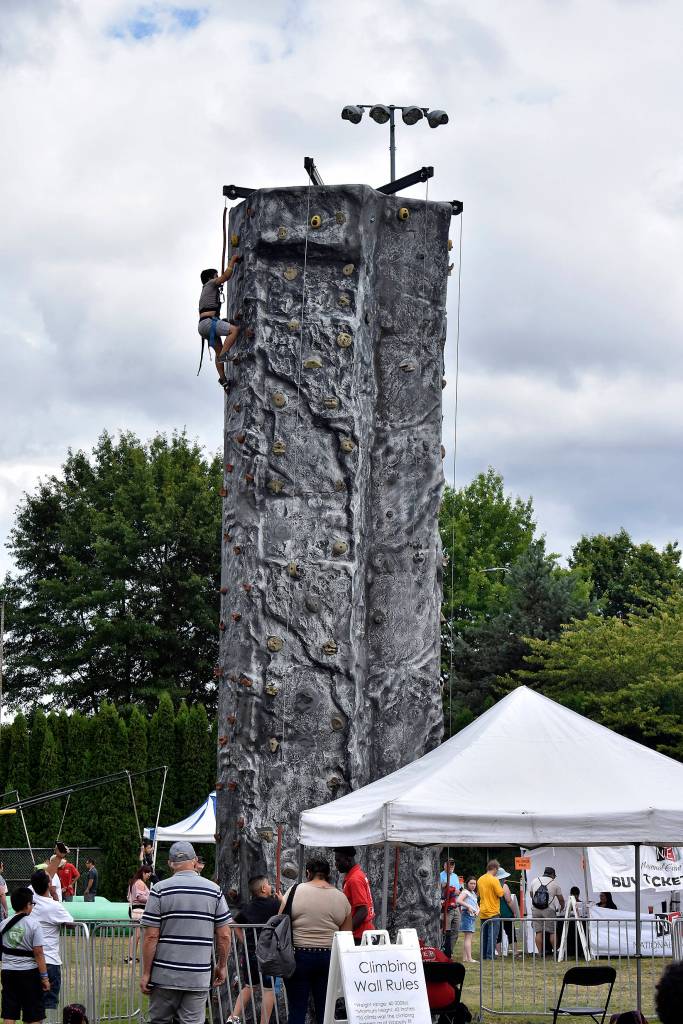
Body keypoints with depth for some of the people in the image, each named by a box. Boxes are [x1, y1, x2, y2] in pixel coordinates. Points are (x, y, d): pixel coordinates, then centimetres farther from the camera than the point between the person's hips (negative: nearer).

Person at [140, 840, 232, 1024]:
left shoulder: (159, 890, -4)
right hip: (199, 977, 1)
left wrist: (146, 973, -1)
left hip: (165, 975, -1)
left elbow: (151, 937, -7)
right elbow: (224, 936, 4)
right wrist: (221, 966, 17)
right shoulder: (214, 890, 3)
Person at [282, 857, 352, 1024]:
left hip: (298, 957, -2)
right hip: (329, 958, 3)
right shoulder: (341, 898, 5)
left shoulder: (295, 891, -3)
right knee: (324, 1010, 7)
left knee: (297, 1010, 1)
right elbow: (346, 934, 8)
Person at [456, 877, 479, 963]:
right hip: (467, 914, -10)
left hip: (472, 916, 10)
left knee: (466, 938, 11)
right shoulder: (465, 892, -7)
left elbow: (476, 904, 25)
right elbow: (459, 900, -23)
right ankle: (469, 959, -18)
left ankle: (465, 958, 14)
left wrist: (478, 910, 3)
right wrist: (468, 906, -22)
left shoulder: (473, 893, 20)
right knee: (468, 937, -13)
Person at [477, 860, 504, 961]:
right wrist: (499, 884, -1)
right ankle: (490, 955, -8)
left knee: (484, 935, 13)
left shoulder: (480, 880, 8)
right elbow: (500, 893, -15)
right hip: (493, 912, -7)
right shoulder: (494, 880, -14)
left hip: (483, 912, 7)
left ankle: (483, 955, 15)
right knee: (492, 935, -4)